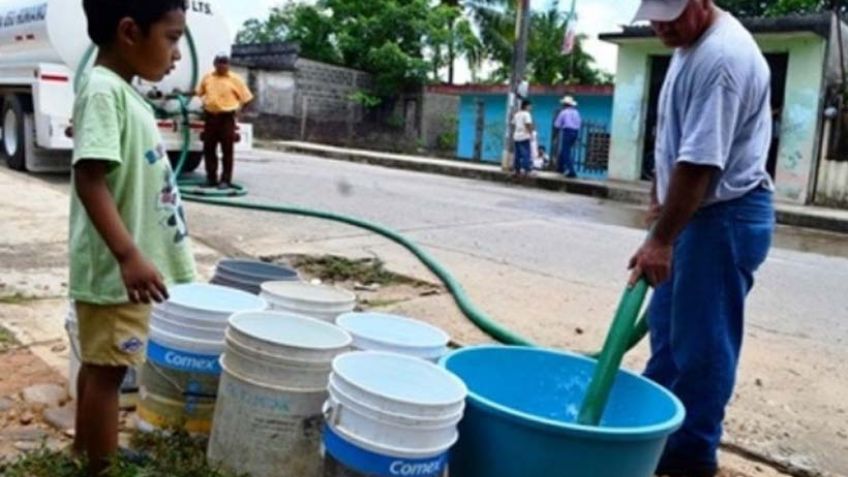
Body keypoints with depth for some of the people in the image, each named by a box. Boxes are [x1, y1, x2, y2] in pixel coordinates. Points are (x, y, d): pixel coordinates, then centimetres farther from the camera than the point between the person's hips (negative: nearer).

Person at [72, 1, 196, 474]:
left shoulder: (127, 93, 11)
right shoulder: (104, 90, -18)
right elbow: (90, 179, -26)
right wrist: (128, 255, -33)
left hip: (128, 266, 10)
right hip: (117, 269, -10)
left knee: (100, 365, 20)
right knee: (108, 370, 2)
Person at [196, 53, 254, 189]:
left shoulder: (235, 79, -2)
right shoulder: (207, 78, 9)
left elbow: (246, 98, -1)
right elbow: (200, 92, 24)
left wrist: (238, 108, -8)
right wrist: (204, 102, 9)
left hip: (227, 118, -4)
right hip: (210, 116, 4)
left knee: (227, 150, -1)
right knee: (208, 148, 8)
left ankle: (226, 180, 5)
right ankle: (211, 178, 19)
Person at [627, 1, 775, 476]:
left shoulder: (720, 57, -23)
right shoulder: (691, 44, 10)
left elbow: (699, 163, -27)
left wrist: (660, 240, -26)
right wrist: (662, 198, 23)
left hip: (725, 215, -11)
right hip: (696, 209, 11)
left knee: (702, 341, -1)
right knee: (668, 323, 19)